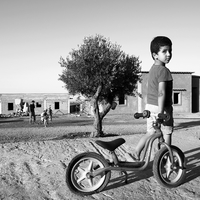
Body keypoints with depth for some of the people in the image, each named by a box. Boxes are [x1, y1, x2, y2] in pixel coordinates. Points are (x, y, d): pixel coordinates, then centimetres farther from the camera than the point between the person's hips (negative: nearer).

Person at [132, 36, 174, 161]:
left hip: (149, 105, 8)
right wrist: (161, 112, -30)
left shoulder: (153, 69, 11)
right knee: (167, 134, 7)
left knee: (150, 132, 18)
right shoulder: (164, 70, -18)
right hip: (161, 107, -8)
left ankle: (136, 153, 16)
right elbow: (161, 92, -27)